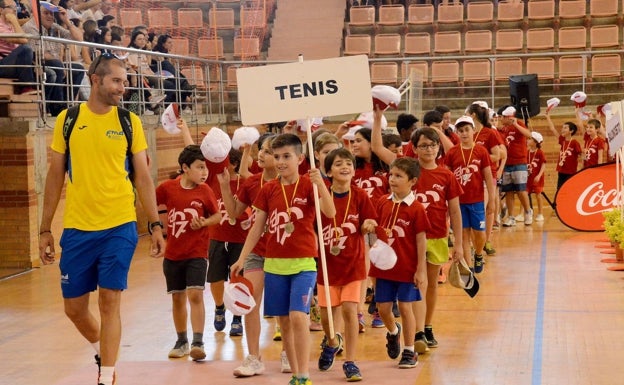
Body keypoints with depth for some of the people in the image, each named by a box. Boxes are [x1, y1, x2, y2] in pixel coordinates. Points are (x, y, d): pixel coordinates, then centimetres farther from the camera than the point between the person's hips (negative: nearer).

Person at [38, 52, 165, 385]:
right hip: (77, 229, 1)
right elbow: (55, 177, 8)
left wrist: (155, 225, -1)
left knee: (109, 301, -4)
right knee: (74, 307, 8)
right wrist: (45, 229, 7)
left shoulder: (130, 122, 2)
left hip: (119, 227, -1)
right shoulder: (67, 120, 3)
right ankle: (101, 349, 38)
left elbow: (142, 177, 5)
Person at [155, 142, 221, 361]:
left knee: (195, 295, -13)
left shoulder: (205, 191, -7)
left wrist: (205, 222, -16)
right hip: (172, 254, 2)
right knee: (177, 297, 12)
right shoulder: (167, 188, -6)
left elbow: (217, 216, 2)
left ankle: (198, 343, -12)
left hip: (197, 253, -2)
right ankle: (181, 342, 26)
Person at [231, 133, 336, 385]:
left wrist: (320, 184, -36)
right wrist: (241, 259, 5)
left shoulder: (308, 185, -5)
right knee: (284, 321, 8)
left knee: (298, 316, -16)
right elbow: (257, 227, 9)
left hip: (303, 263, -4)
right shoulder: (268, 190, 5)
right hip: (274, 263, 4)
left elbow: (330, 212, -21)